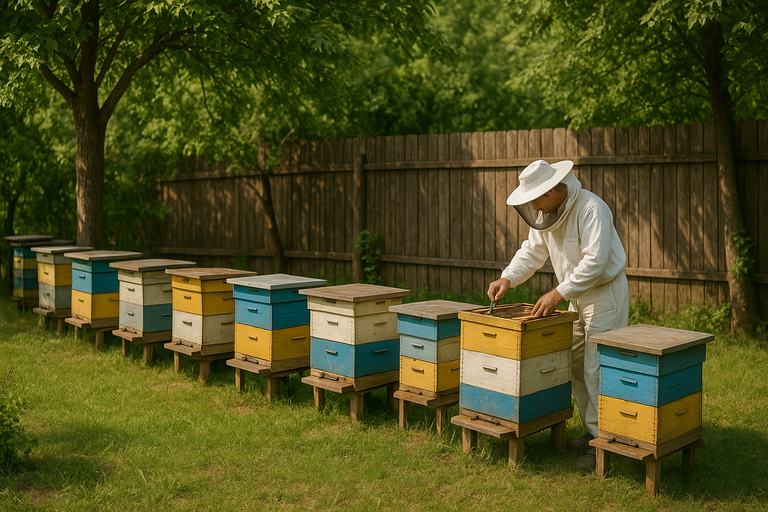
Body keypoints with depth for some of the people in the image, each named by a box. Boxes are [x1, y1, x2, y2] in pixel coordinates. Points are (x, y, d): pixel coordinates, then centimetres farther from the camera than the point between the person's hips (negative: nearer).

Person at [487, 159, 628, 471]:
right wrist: (507, 278, -7)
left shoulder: (591, 209, -25)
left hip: (606, 292, -9)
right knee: (573, 365, 12)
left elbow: (595, 261, -31)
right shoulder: (546, 212, 2)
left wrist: (559, 293, -33)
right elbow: (532, 250, 8)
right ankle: (592, 431, 25)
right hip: (578, 296, 9)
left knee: (597, 371, -8)